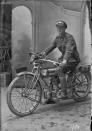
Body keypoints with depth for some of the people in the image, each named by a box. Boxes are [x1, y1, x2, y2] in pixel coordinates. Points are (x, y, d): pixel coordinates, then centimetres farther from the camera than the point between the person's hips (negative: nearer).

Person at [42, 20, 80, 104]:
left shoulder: (69, 37, -17)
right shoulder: (58, 38, 7)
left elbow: (69, 50, -32)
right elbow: (51, 47, 4)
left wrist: (65, 60, -49)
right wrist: (42, 54, -14)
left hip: (73, 60, -7)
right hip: (63, 58, 7)